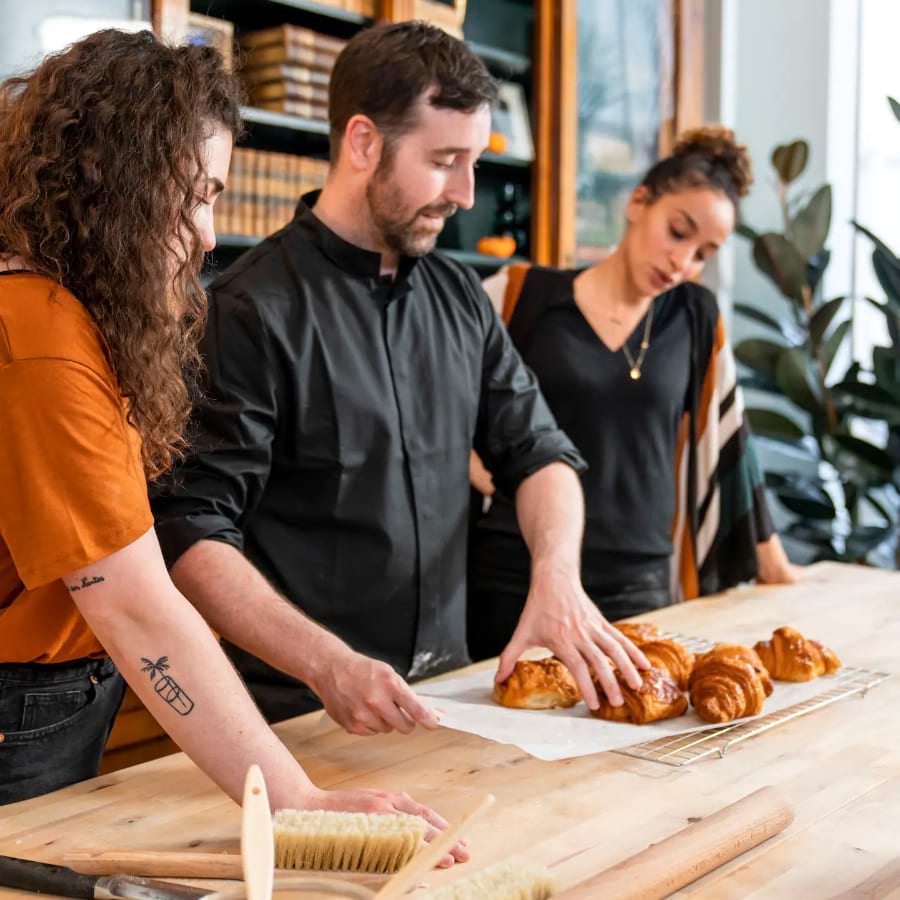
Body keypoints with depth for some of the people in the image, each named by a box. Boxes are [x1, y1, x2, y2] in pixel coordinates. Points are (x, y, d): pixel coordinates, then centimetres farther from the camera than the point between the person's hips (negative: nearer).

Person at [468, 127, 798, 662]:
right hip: (511, 579, -2)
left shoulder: (697, 317, 7)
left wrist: (773, 565, 15)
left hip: (639, 587, 2)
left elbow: (726, 437, 12)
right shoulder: (520, 296, -1)